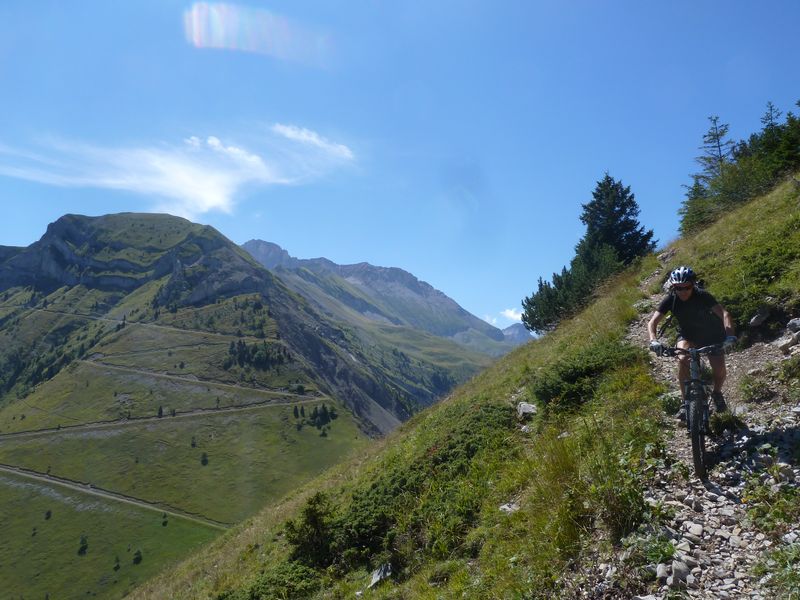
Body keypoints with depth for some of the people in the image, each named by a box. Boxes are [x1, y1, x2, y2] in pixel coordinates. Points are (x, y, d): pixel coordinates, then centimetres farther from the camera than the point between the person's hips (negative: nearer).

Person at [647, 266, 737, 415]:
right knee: (683, 360, -28)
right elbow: (652, 322, -26)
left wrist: (729, 335, -52)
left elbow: (724, 313, -35)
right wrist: (654, 340, -45)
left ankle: (717, 393, 23)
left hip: (711, 334, -1)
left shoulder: (702, 295, -26)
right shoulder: (670, 299, -20)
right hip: (688, 334, 1)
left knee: (720, 370, -13)